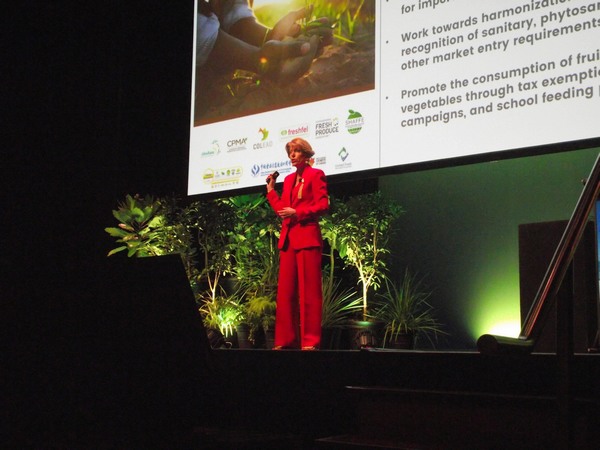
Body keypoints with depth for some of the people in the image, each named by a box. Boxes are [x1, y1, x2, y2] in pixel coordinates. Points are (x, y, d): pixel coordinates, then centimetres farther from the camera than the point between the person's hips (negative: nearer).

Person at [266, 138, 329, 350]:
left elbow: (323, 205, -9)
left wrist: (297, 213, -16)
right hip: (288, 238, 7)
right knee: (285, 290, 4)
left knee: (308, 291, -7)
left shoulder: (315, 174, 1)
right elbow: (281, 209, 16)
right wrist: (271, 188, 14)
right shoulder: (289, 179, 21)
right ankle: (286, 339, 7)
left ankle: (310, 341, -6)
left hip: (307, 237, -7)